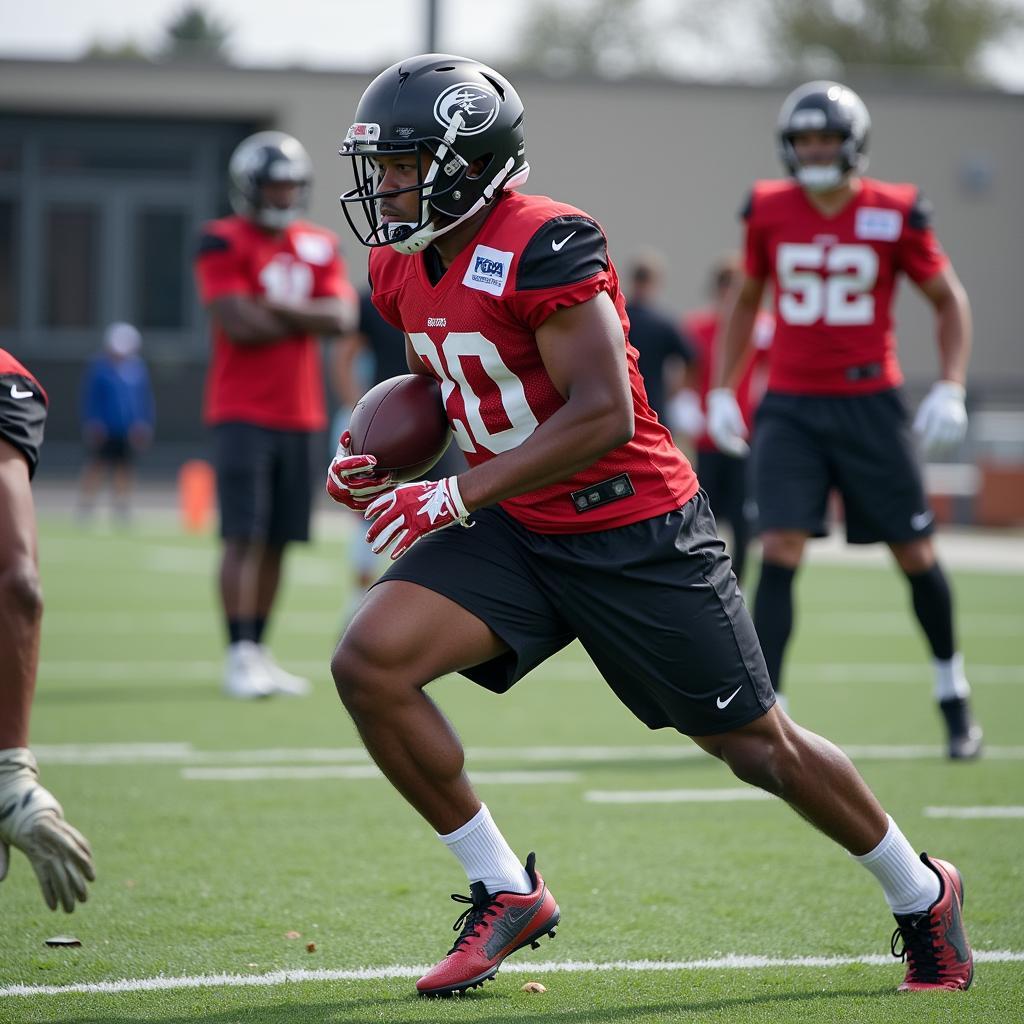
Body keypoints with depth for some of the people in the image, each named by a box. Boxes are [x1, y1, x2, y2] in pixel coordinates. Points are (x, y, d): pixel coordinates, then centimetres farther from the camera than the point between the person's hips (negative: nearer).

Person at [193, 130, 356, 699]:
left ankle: (260, 651, 14)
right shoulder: (225, 243, -5)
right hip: (244, 413, -5)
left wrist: (276, 307, -13)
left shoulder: (319, 246, 11)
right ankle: (239, 656, -11)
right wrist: (308, 320, -5)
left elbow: (342, 318, -4)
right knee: (244, 536, -10)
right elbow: (239, 323, -17)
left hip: (301, 416, 5)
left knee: (278, 541, 7)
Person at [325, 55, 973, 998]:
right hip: (515, 534, 7)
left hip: (636, 536, -7)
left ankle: (923, 895, 30)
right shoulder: (405, 269, 4)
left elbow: (601, 415, -27)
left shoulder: (545, 247, -23)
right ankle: (506, 894, -1)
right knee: (368, 664, -15)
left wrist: (451, 498, -26)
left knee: (756, 744, 5)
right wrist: (386, 455, 0)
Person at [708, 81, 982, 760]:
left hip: (870, 404, -1)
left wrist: (950, 387, -6)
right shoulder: (769, 213, 2)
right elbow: (746, 302, 16)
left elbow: (949, 299, 5)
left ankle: (953, 694, 27)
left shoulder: (893, 215, -5)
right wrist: (722, 390, 11)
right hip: (791, 408, 1)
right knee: (779, 554, -11)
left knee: (916, 556, 6)